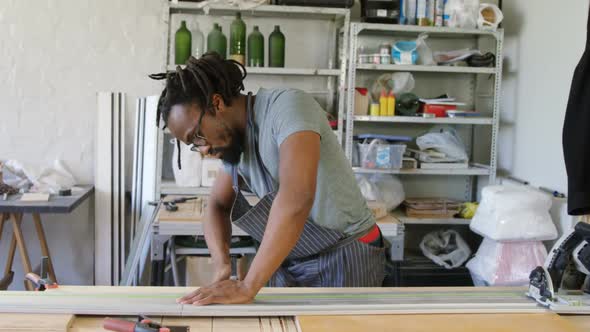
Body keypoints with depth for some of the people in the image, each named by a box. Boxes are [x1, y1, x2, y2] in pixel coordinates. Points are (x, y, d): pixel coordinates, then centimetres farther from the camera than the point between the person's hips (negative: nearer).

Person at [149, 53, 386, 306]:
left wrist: (247, 287, -35)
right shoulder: (235, 137, 1)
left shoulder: (287, 105, -23)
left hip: (345, 256, -6)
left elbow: (297, 197, -37)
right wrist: (222, 266, -10)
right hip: (288, 263, 7)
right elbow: (217, 205, 10)